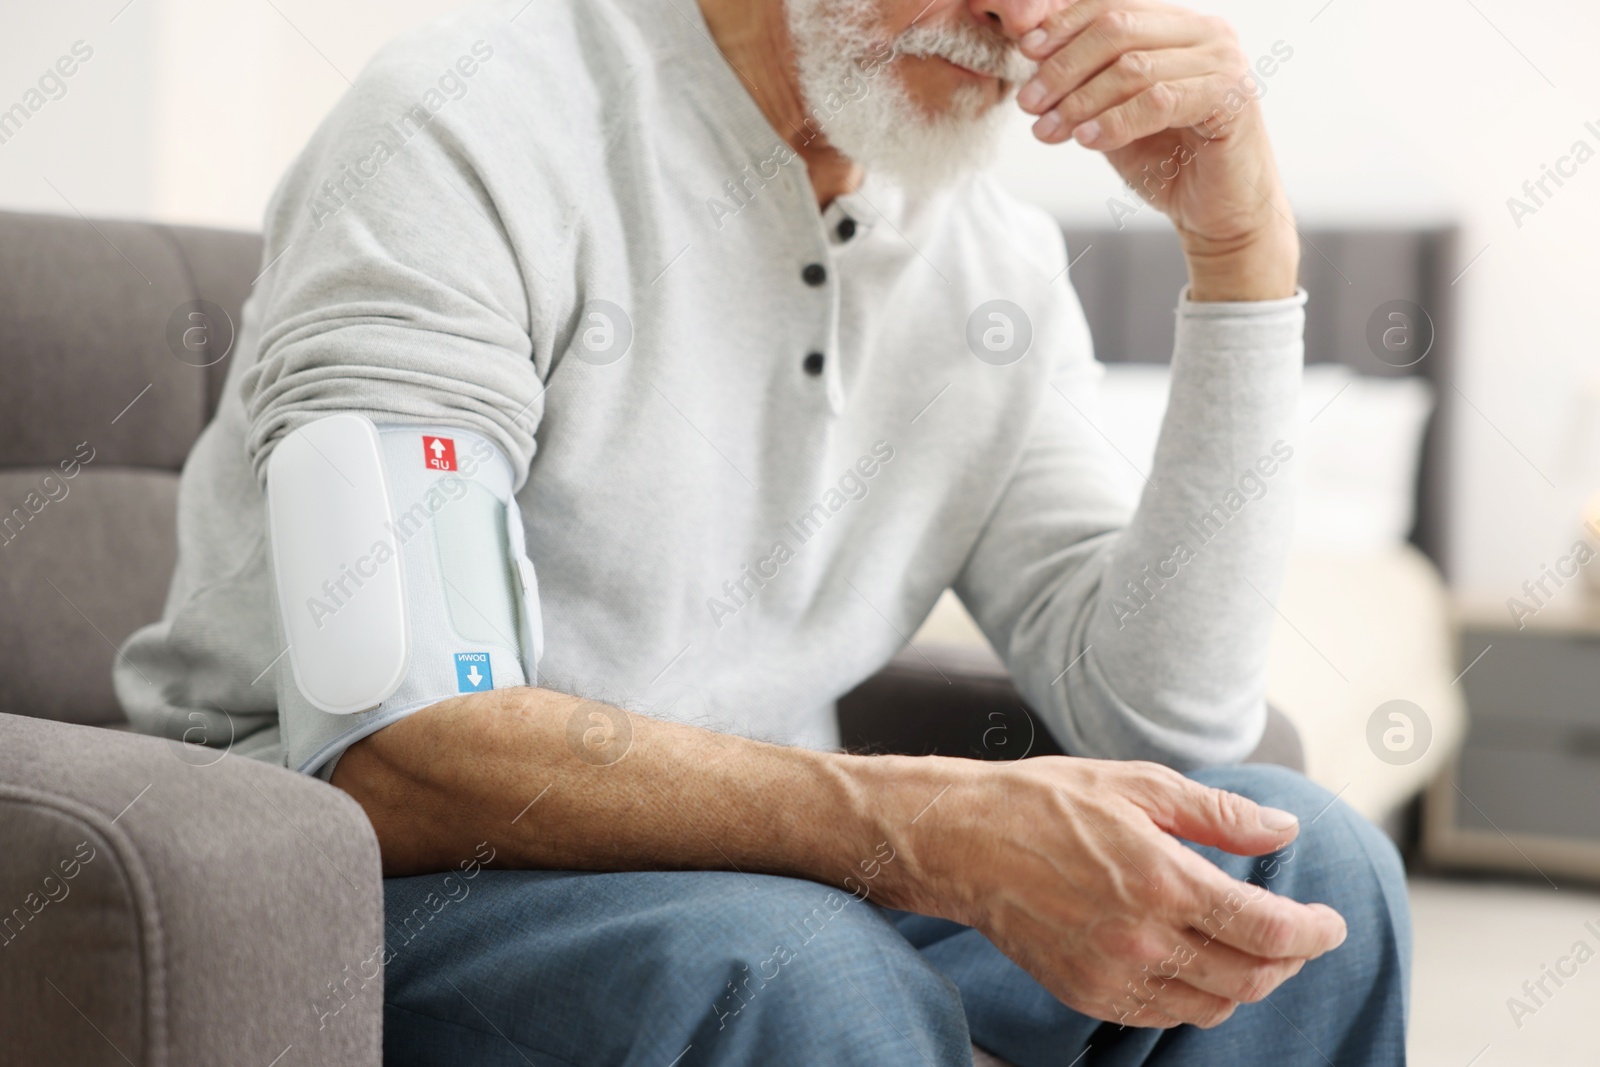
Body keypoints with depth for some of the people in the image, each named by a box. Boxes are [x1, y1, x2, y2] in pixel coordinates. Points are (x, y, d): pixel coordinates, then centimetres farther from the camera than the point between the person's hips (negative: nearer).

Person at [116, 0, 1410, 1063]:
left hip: (744, 869, 6)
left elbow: (1163, 722, -5)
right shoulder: (474, 128, -17)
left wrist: (1246, 248, -12)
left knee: (1304, 863, -10)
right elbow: (388, 756, -27)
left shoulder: (999, 260, 3)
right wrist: (942, 836, -37)